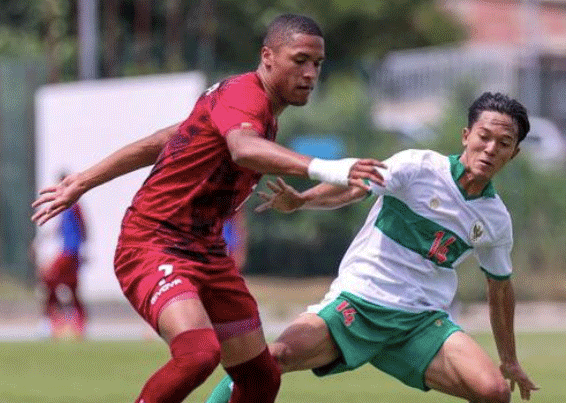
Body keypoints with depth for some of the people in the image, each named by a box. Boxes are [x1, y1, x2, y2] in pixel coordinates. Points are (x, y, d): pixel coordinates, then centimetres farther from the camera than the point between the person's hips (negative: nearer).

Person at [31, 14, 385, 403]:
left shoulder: (264, 115, 13)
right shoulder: (242, 94, -17)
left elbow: (158, 143, 20)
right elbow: (243, 149, -43)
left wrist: (83, 182, 25)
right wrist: (322, 169, -58)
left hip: (207, 254, 10)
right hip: (153, 246, -10)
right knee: (199, 353, -32)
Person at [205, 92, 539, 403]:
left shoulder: (497, 221, 8)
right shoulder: (418, 167, -6)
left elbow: (500, 287, 23)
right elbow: (352, 188, -17)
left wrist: (510, 361, 30)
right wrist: (299, 200, -37)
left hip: (422, 321, 3)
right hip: (358, 302, -3)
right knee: (277, 356, -26)